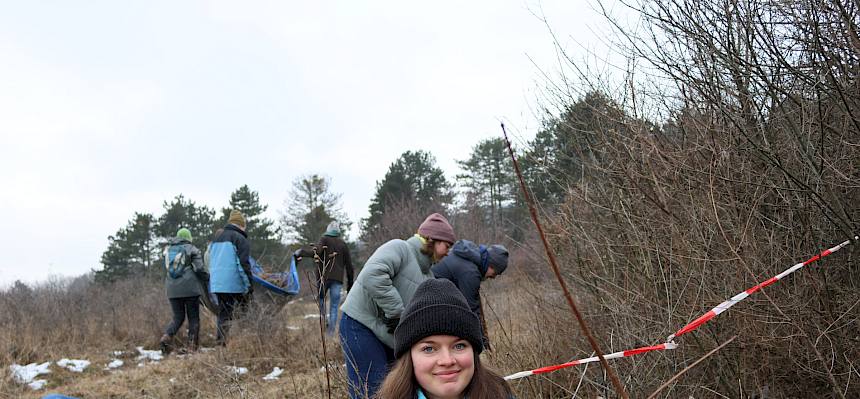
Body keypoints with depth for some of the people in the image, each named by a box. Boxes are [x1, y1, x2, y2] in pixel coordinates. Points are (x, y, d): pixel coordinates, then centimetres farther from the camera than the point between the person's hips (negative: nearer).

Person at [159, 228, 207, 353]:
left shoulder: (168, 249, 12)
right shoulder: (192, 249, -2)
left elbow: (167, 269, 11)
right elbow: (199, 269, -9)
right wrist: (207, 277, 7)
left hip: (172, 289, 4)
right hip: (189, 288, -4)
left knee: (178, 317, 14)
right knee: (193, 317, 6)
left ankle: (166, 337, -9)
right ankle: (192, 346, 3)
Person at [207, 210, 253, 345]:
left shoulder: (215, 239, 20)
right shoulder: (240, 239, -6)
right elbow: (244, 264, -11)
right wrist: (249, 285, -8)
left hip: (216, 284, 7)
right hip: (233, 285, -7)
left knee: (222, 313, 14)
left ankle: (220, 342, 13)